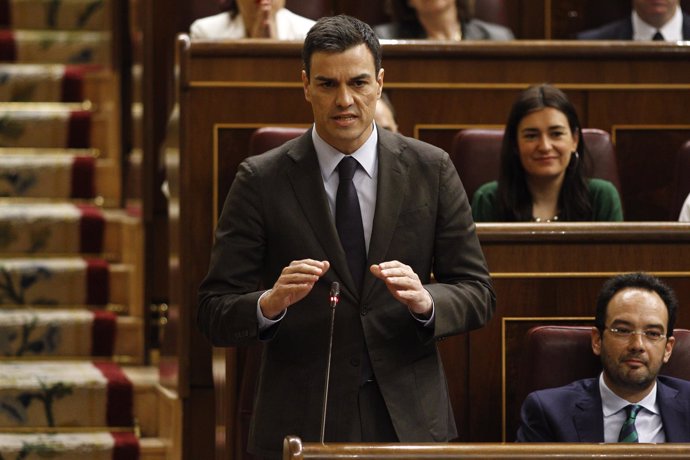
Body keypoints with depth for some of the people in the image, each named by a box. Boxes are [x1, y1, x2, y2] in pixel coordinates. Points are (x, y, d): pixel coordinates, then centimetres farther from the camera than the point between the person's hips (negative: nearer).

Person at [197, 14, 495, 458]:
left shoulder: (431, 170, 2)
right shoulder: (261, 180, -3)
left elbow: (477, 293, 3)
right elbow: (215, 314, -5)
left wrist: (425, 301, -18)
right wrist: (269, 304, -25)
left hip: (409, 421, 1)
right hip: (300, 423, -1)